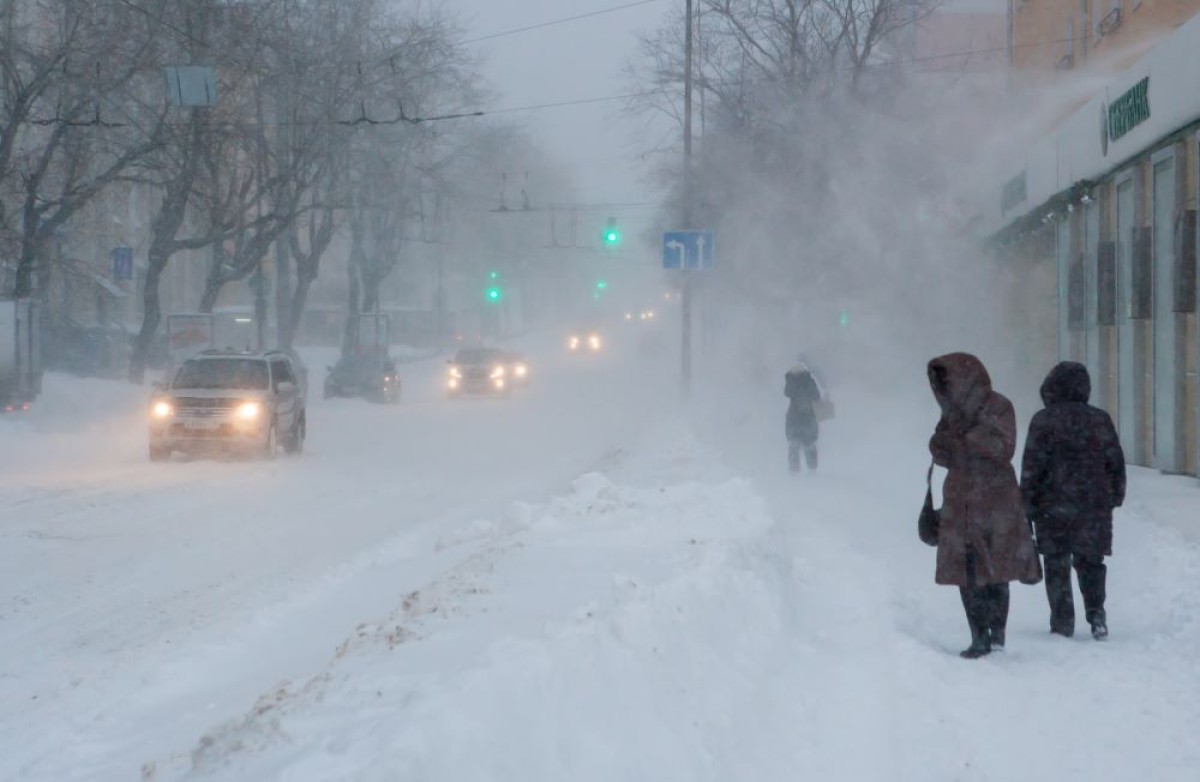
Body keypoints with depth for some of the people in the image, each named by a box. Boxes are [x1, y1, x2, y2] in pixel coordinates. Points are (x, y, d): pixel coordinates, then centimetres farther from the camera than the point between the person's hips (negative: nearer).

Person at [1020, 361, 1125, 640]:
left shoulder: (1043, 421, -7)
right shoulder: (1100, 420, 3)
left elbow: (1032, 466, -9)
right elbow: (1116, 462, 8)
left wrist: (1028, 505, -3)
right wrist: (1115, 496, 21)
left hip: (1053, 507, -3)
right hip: (1094, 504, 3)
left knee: (1057, 565, 6)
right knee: (1090, 560, 14)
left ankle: (1063, 622, 4)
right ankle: (1096, 612, -2)